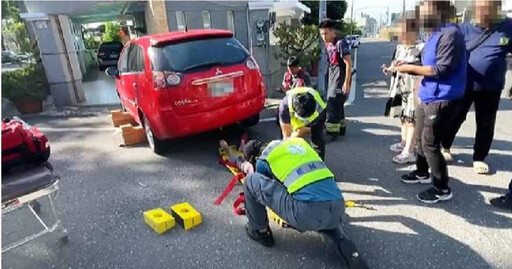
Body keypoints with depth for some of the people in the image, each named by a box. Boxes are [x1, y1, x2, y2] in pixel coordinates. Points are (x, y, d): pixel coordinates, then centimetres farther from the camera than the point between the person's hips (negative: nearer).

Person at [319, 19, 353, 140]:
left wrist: (347, 82, -21)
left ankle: (332, 132, -6)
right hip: (332, 75, 9)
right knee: (337, 103, 15)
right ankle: (341, 128, 28)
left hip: (340, 76, -9)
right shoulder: (328, 44, 10)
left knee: (333, 103, -11)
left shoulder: (340, 43, -16)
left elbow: (348, 63, -18)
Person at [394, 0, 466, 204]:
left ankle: (442, 189, 10)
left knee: (430, 144, -5)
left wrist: (411, 68, -16)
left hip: (442, 100, -10)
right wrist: (408, 68, 1)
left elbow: (442, 69, -22)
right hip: (427, 97, 10)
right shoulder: (435, 35, 14)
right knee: (420, 138, 20)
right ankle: (422, 173, 40)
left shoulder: (450, 34, -16)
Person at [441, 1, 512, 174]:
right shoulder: (465, 29, -2)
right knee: (455, 118, 10)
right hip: (463, 85, -1)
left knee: (485, 125, 9)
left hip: (491, 88, 1)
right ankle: (445, 147, 31)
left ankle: (479, 158, 23)